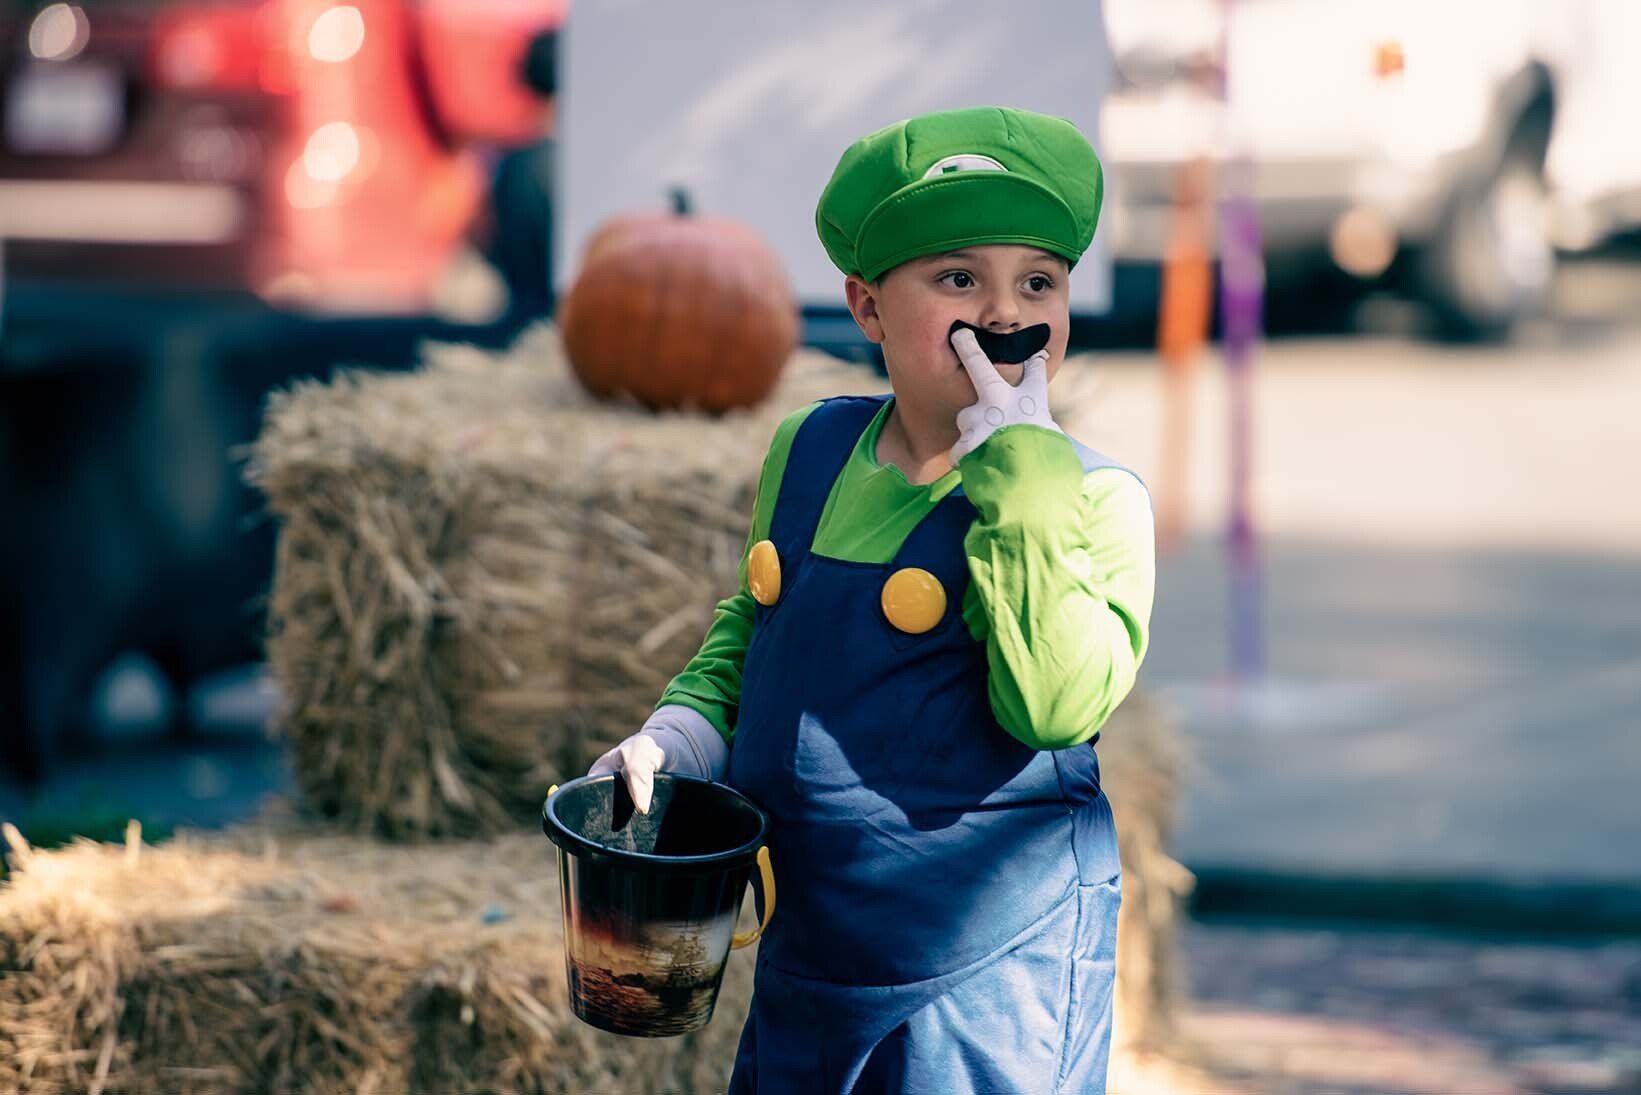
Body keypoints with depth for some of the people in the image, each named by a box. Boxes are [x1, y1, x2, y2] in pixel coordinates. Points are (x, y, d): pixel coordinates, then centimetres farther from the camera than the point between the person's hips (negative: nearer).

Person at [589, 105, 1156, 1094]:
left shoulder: (1091, 496, -12)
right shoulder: (809, 451, 4)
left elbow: (1058, 705, -28)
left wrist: (1017, 464, -26)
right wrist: (680, 733, 4)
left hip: (995, 966, -5)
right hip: (808, 945, 5)